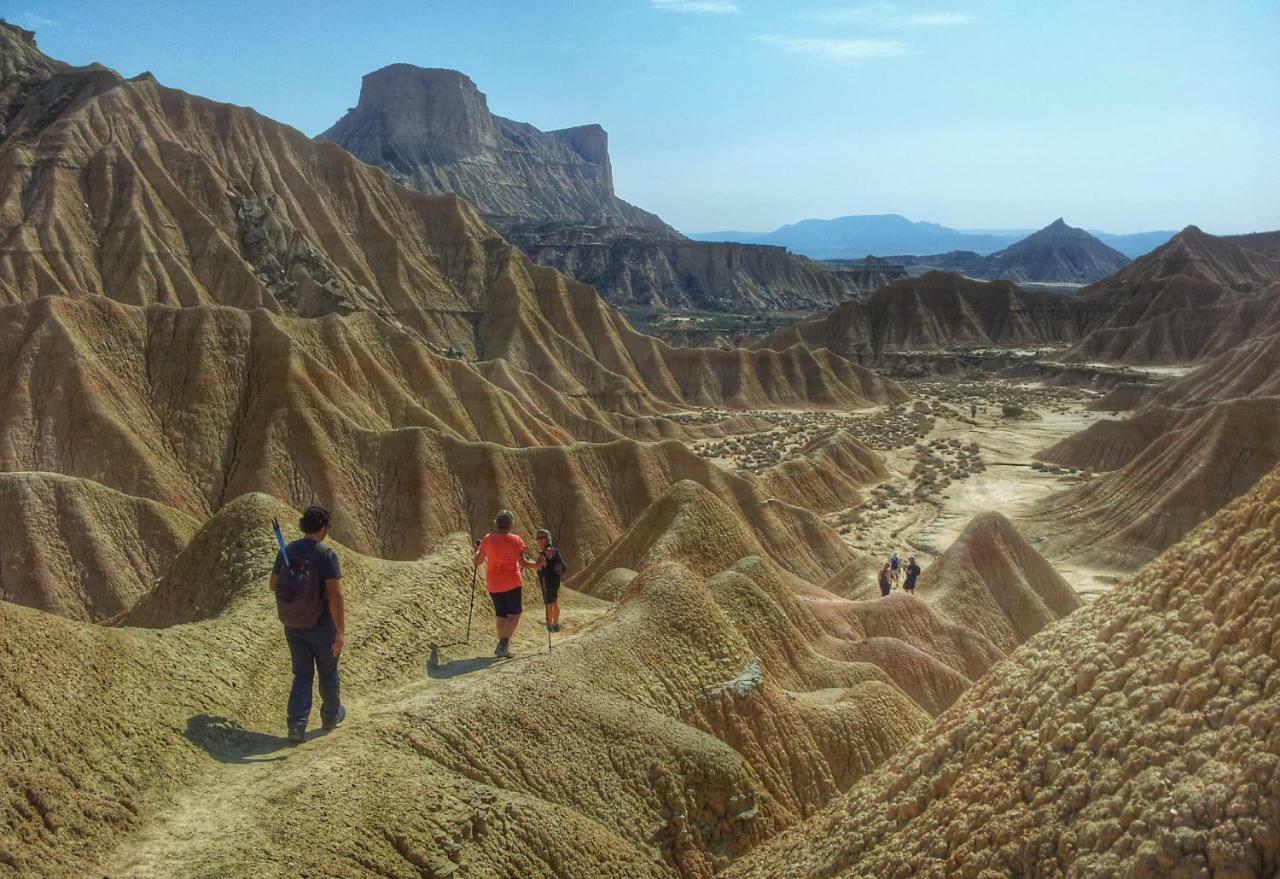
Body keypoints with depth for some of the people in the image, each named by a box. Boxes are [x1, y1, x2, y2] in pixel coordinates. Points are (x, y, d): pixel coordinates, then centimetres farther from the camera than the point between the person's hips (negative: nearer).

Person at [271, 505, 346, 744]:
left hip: (293, 625, 4)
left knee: (302, 674, 15)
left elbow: (273, 585, 10)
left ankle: (297, 724, 2)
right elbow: (335, 595, -25)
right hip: (321, 625, -4)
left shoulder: (286, 552, -2)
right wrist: (341, 632, -23)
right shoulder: (326, 555, -20)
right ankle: (331, 715, 36)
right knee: (328, 673, 17)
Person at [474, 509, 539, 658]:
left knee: (500, 613, 16)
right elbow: (523, 563, -14)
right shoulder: (516, 540, -11)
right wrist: (536, 564, 3)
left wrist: (478, 550, 23)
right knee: (515, 613, 5)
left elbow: (478, 561, 3)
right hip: (511, 582, -4)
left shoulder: (488, 539, -3)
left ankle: (503, 645, 20)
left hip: (493, 583, 4)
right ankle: (503, 644, -9)